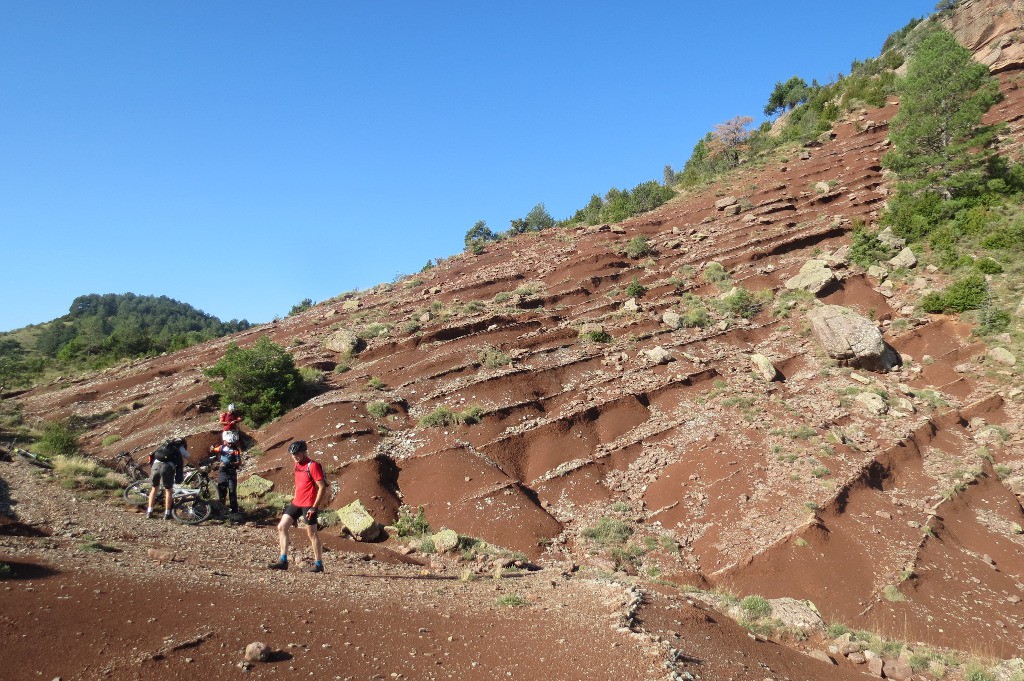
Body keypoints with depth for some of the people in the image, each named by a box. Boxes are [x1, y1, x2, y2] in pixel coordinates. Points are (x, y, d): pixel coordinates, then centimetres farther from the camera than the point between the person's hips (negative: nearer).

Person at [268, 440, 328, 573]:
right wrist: (294, 499, 19)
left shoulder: (313, 466, -15)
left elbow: (322, 487, -18)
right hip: (296, 503, 8)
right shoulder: (297, 465, 11)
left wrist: (314, 507, -20)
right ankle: (283, 561, 7)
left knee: (312, 533, -1)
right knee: (281, 527, 2)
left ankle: (318, 564, 11)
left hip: (308, 505, -8)